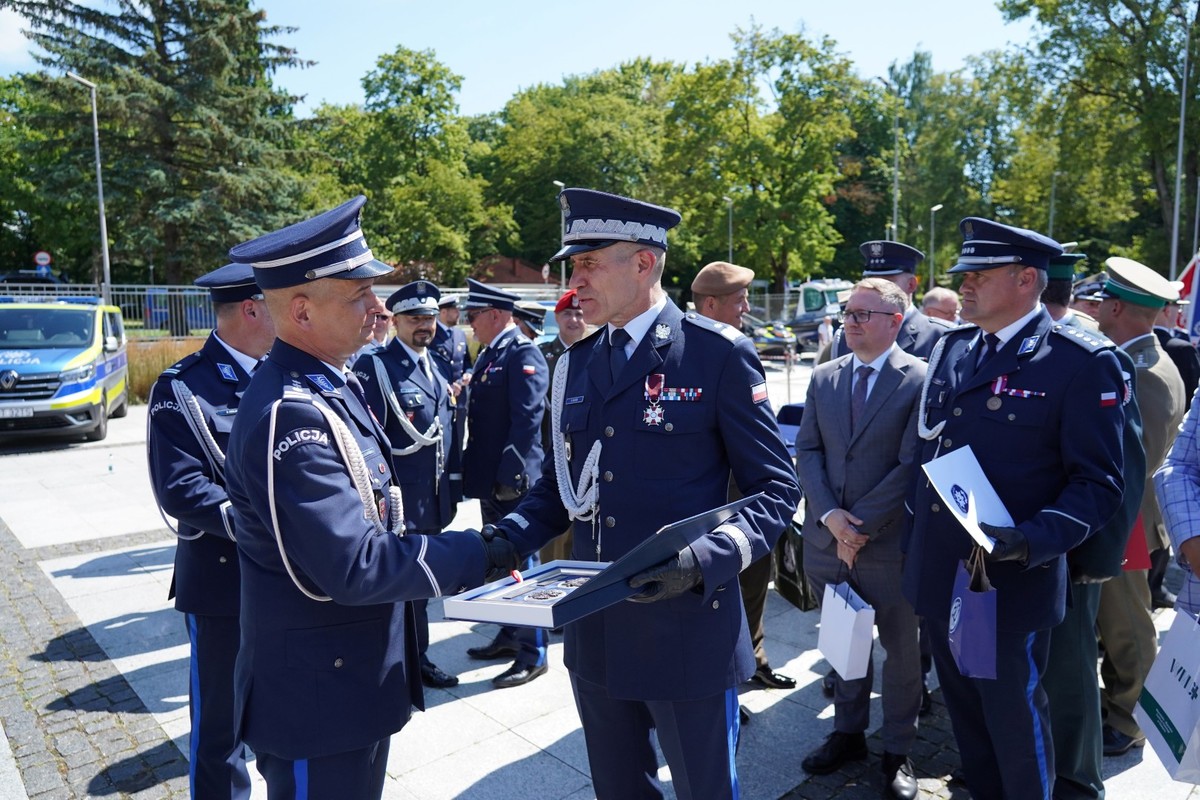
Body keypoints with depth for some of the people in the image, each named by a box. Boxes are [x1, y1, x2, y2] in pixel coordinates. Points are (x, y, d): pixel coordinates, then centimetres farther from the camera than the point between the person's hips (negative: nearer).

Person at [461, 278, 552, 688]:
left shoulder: (523, 354, -14)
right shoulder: (489, 353, 15)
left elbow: (527, 420, -21)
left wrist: (510, 475, -23)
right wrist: (473, 469, 16)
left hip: (513, 482, -10)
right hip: (490, 479, 10)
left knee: (520, 563, 0)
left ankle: (533, 653, 12)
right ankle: (510, 635, 34)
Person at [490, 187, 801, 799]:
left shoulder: (719, 353, -10)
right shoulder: (575, 364, 7)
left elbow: (775, 487, -10)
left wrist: (704, 559, -26)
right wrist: (509, 538, -4)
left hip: (687, 630, -5)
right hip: (594, 632, 6)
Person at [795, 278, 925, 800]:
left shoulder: (920, 380, -9)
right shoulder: (824, 377, 6)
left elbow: (911, 464, -14)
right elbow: (807, 450, 3)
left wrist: (861, 525, -14)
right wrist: (831, 515, -11)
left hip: (889, 542, -4)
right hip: (826, 537, 4)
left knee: (901, 647, 12)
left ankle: (898, 751, 30)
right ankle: (848, 732, 36)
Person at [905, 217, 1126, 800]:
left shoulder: (1083, 363, -12)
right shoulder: (950, 348, 7)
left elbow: (1099, 485, -12)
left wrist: (1032, 542, -26)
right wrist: (914, 534, 12)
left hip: (1011, 584, -6)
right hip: (937, 574, 6)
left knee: (1014, 717, 11)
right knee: (964, 705, 22)